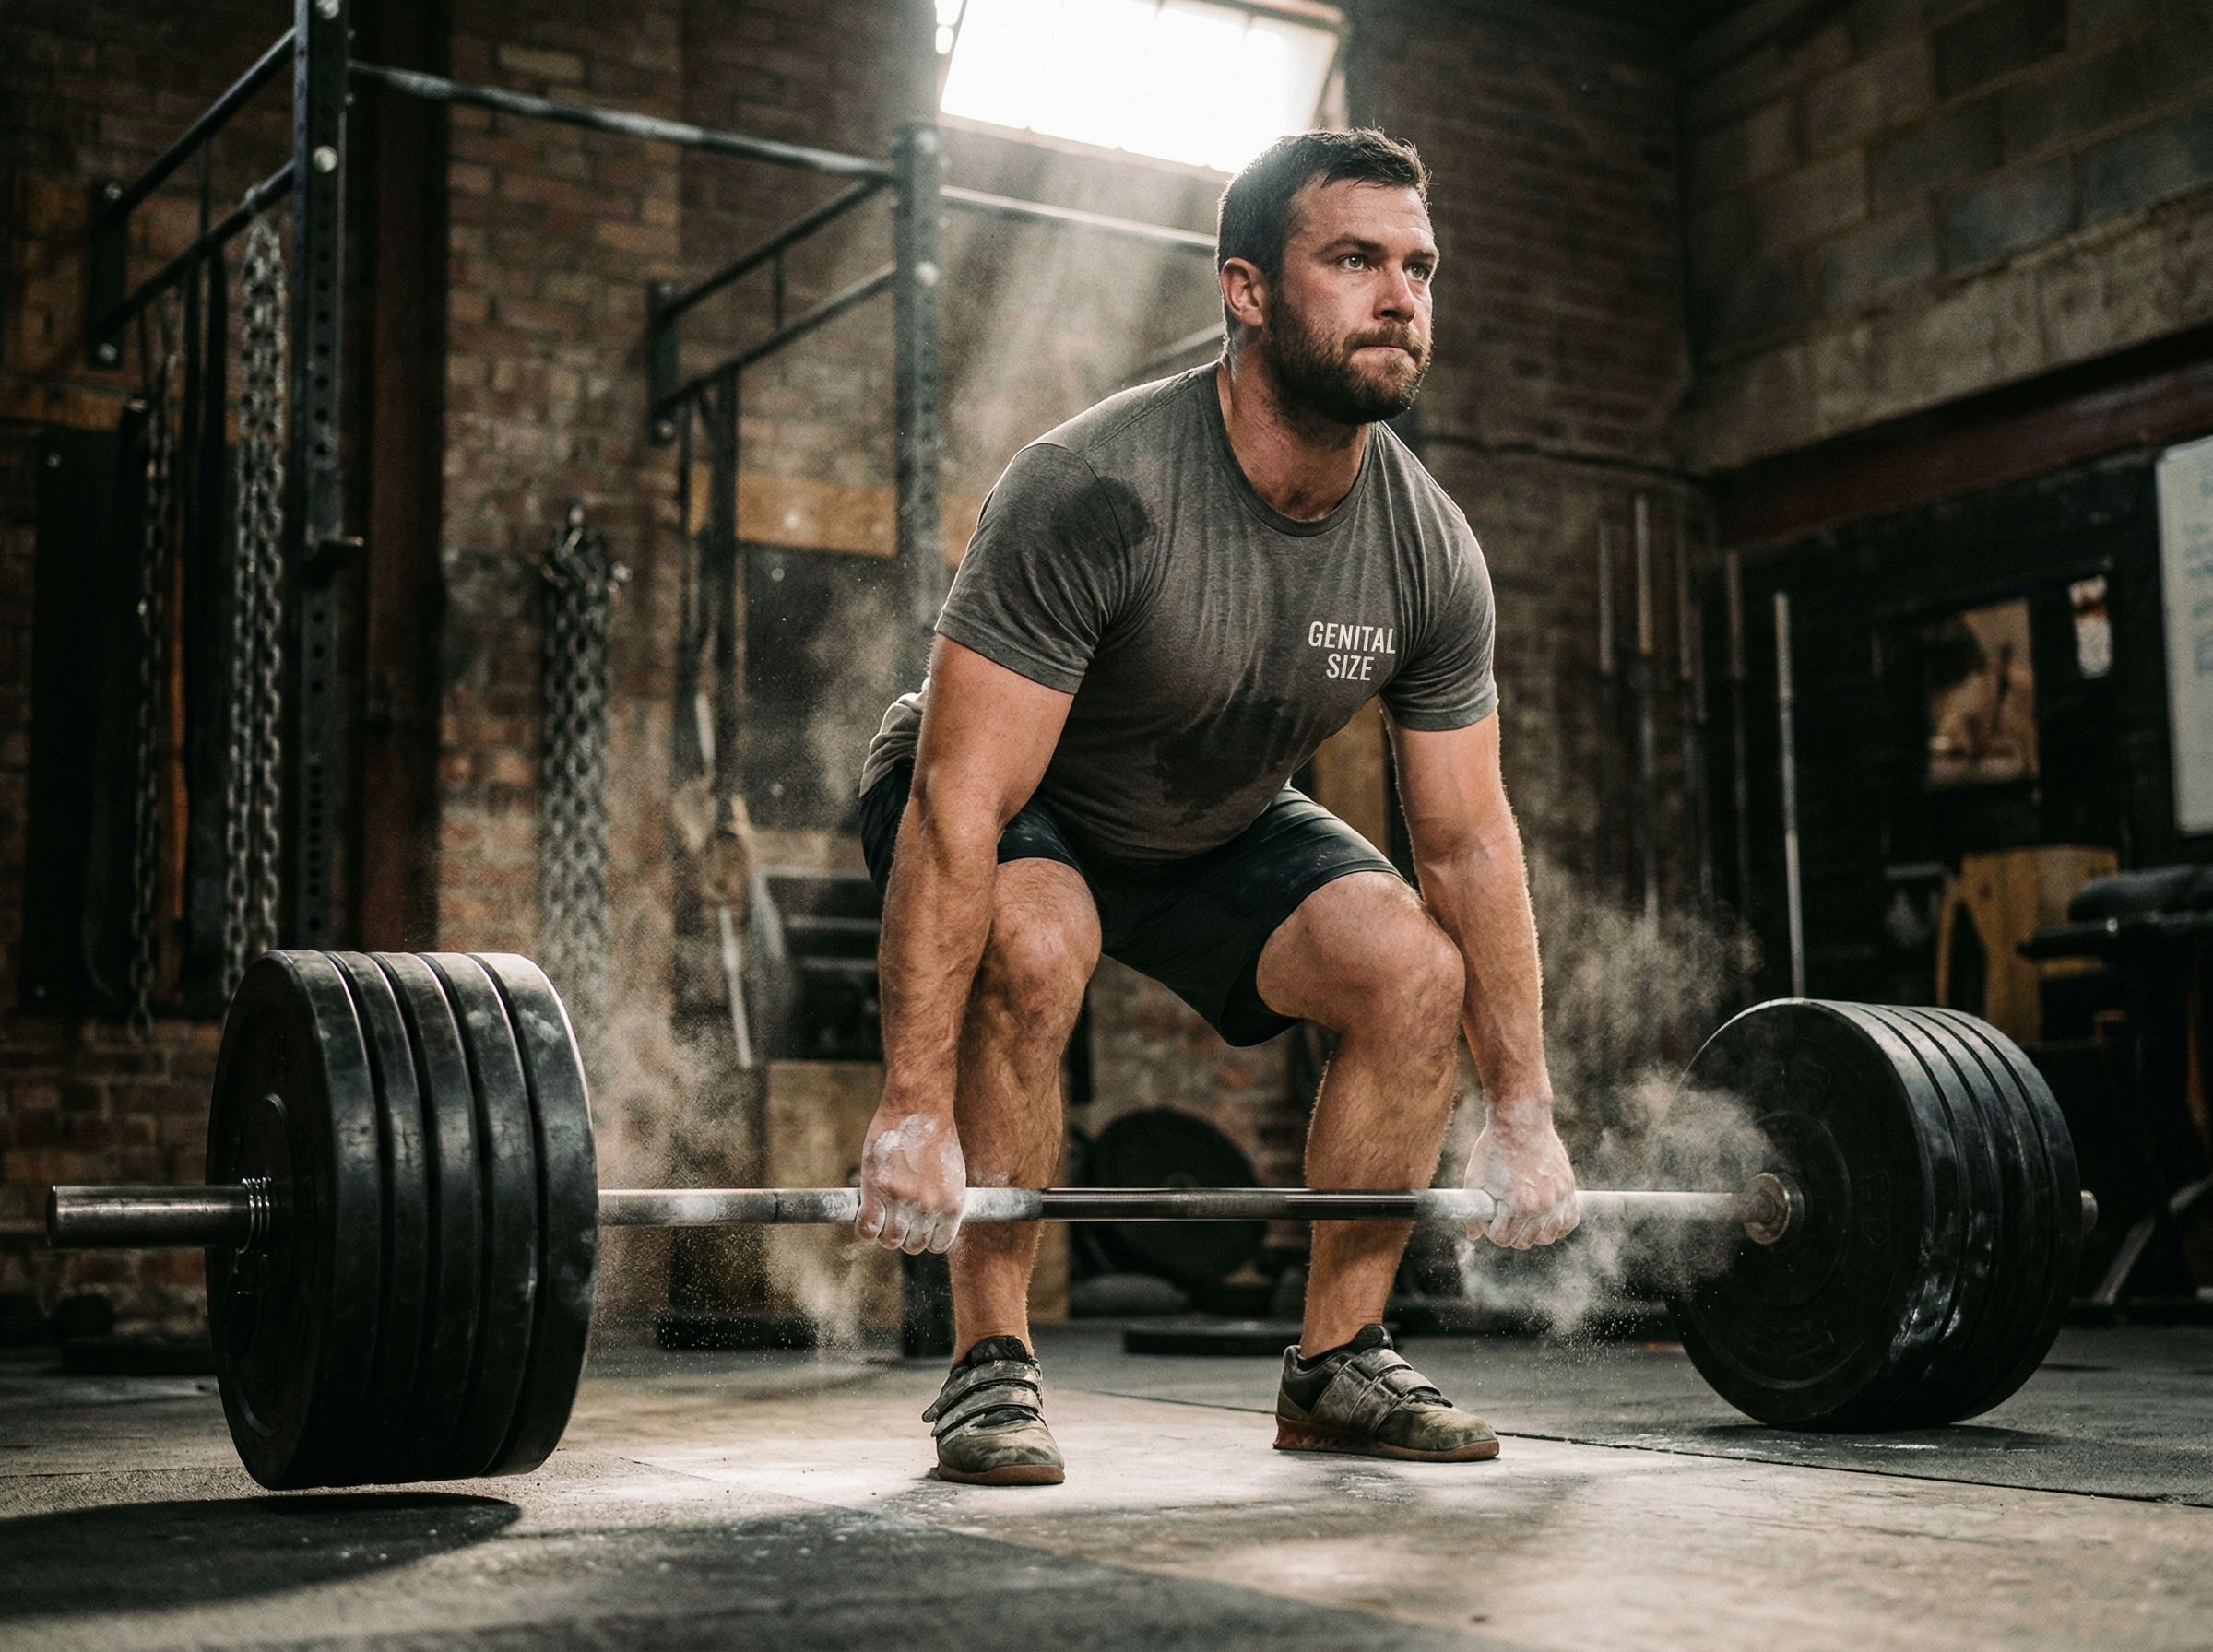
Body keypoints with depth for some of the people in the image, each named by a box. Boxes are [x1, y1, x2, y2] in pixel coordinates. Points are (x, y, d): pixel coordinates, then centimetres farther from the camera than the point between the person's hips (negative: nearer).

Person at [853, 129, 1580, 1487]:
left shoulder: (1430, 551, -17)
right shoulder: (1097, 491, -34)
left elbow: (1471, 842, -8)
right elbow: (962, 804, -36)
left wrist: (1525, 1110, -7)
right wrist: (916, 1109, -39)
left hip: (1220, 822, 5)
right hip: (1013, 804, -5)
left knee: (1420, 967, -15)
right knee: (1034, 952, -36)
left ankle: (1339, 1367, 0)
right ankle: (992, 1368, -18)